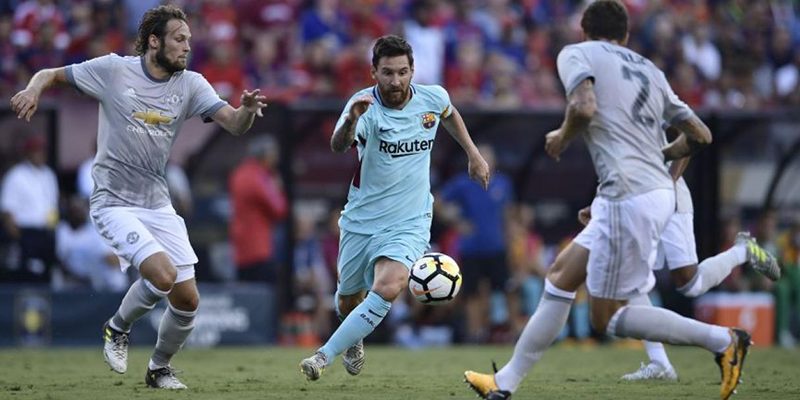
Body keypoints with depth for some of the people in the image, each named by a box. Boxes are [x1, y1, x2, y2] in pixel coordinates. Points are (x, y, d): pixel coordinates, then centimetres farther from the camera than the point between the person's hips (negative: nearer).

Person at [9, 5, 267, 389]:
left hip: (158, 203, 5)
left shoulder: (190, 85, 2)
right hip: (114, 202, -5)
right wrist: (33, 90, -21)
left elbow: (235, 124, -8)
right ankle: (117, 329, 5)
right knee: (164, 275, -24)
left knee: (187, 299, 0)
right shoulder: (113, 69, -7)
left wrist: (247, 109, -31)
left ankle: (159, 368, 26)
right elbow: (52, 74, 2)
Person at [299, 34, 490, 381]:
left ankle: (325, 355, -18)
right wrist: (350, 121, -62)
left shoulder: (433, 98, -8)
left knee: (387, 288, -26)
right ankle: (354, 340, 52)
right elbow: (338, 146, -41)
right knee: (347, 301, 15)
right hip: (361, 220, 0)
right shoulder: (366, 106, -20)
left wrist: (473, 154, 18)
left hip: (408, 224, 0)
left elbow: (450, 115, 19)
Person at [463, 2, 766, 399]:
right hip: (657, 191, 8)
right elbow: (700, 135, 18)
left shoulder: (577, 53, 2)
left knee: (608, 318, 1)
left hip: (629, 198, -8)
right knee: (562, 274, 16)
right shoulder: (647, 69, 19)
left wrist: (562, 136, 2)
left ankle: (722, 340, -3)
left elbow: (585, 107, -19)